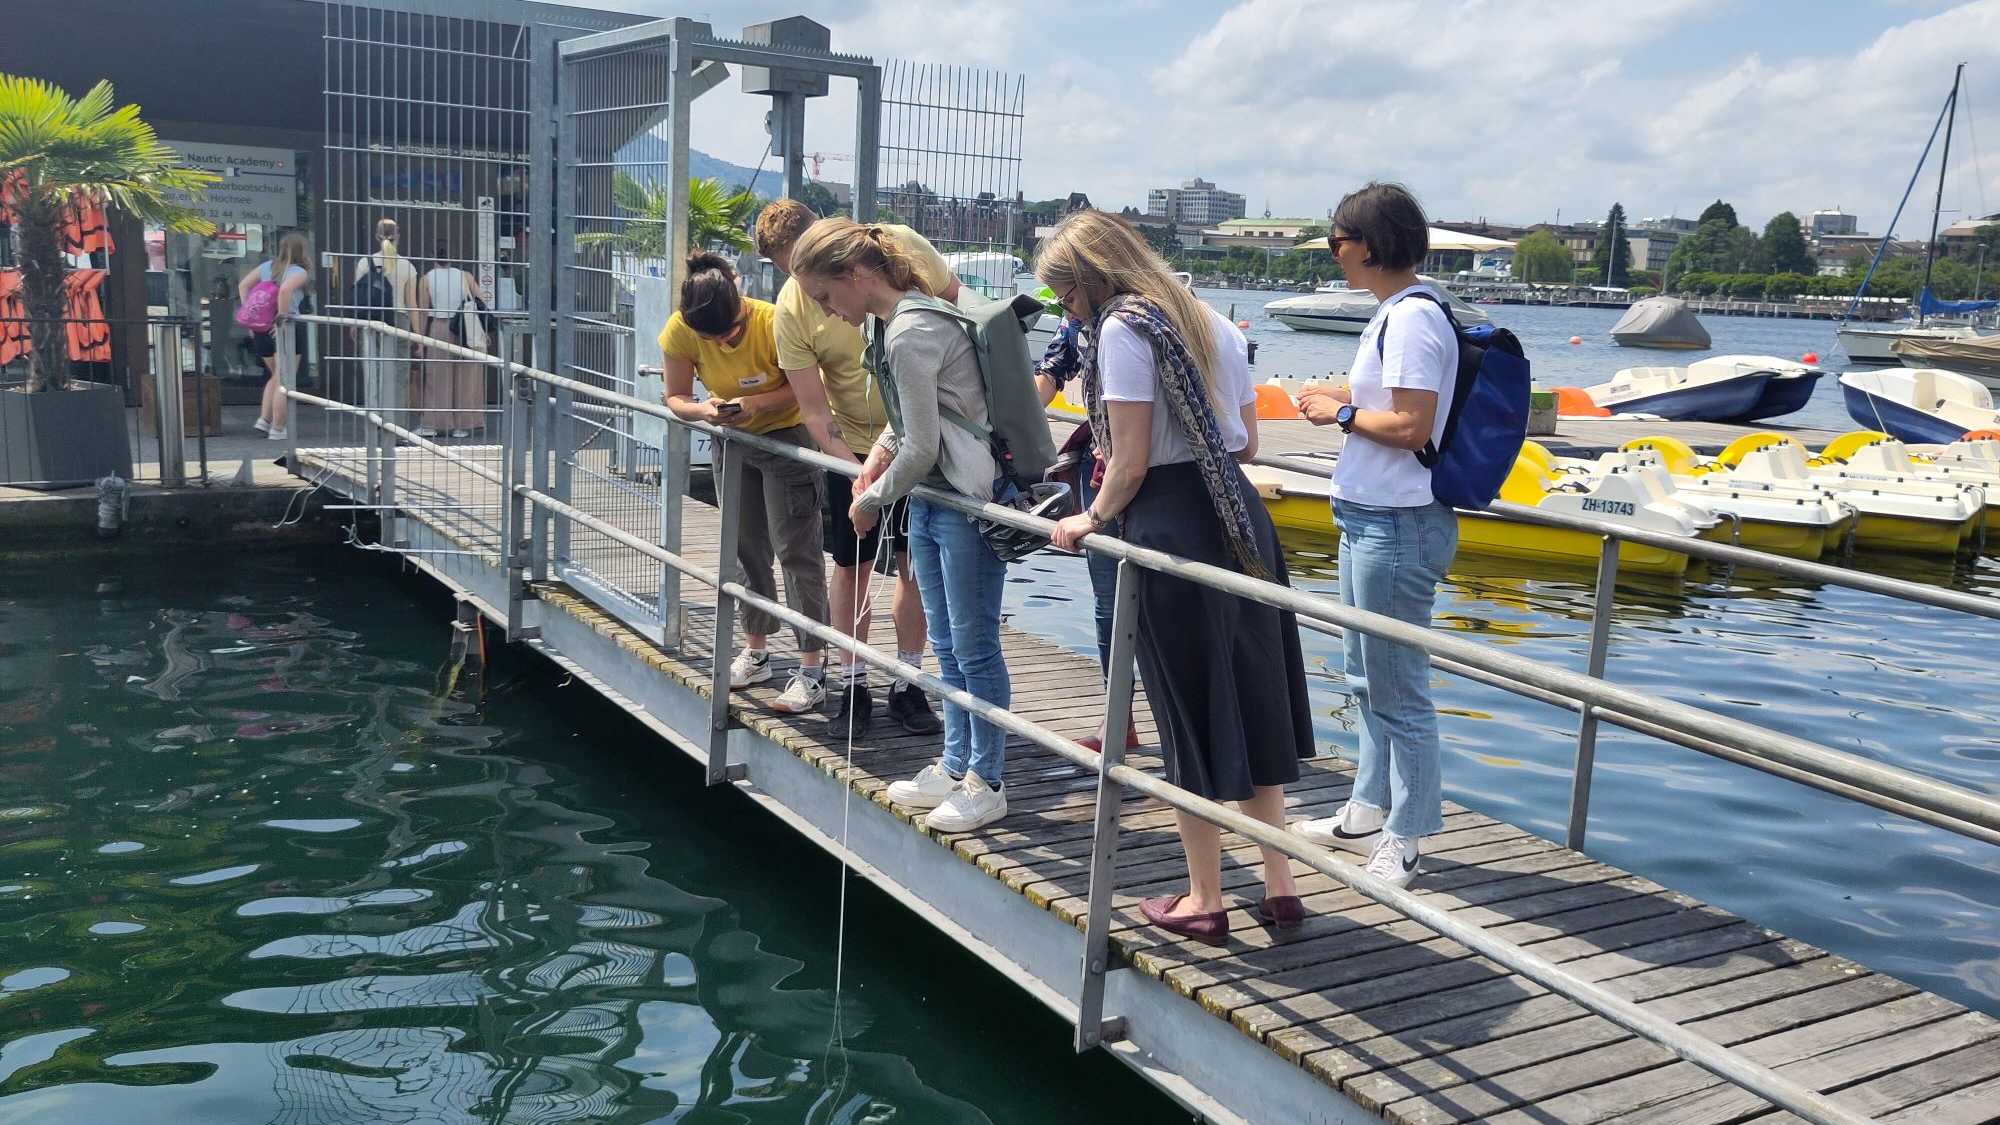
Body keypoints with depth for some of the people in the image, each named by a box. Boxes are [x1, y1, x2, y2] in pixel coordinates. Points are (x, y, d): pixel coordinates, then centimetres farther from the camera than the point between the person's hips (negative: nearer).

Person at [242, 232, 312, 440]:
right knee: (284, 382, 4)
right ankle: (277, 429, 6)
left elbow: (243, 285, 7)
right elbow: (285, 290, -27)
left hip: (261, 328, 6)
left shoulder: (267, 266, 12)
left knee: (276, 376, 24)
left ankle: (264, 419, 17)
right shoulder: (300, 272, -7)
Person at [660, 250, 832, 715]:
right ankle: (756, 652, 27)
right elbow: (676, 398, -9)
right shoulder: (680, 331, -18)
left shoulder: (773, 324, -30)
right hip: (732, 438, 5)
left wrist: (755, 402, -35)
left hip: (787, 435, -5)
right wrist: (705, 409, -31)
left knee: (795, 550, -9)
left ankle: (813, 668, -7)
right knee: (746, 549, 13)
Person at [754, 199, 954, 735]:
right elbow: (814, 411, -16)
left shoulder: (901, 246, -16)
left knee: (915, 561, 4)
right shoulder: (791, 309, -16)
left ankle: (907, 685, 15)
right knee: (851, 564, 6)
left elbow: (958, 303, -1)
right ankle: (851, 683, 20)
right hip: (852, 445, 0)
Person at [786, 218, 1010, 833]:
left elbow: (921, 449, -20)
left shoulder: (912, 334, -22)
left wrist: (874, 498, -5)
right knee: (946, 645, 16)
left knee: (974, 647, 0)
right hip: (930, 500, 10)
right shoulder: (899, 318, 9)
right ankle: (955, 767, 27)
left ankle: (987, 782, 12)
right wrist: (879, 455, 6)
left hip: (968, 504, -10)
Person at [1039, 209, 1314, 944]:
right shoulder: (1210, 322, 15)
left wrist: (1095, 516, 2)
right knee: (1253, 703, 15)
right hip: (1241, 518, 8)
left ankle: (1204, 902, 16)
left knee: (1191, 716, 3)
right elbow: (1246, 443, 15)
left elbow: (1130, 463, -14)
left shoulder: (1122, 329, -10)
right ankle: (1279, 886, 23)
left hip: (1172, 526, -8)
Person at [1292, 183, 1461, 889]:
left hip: (1396, 529, -11)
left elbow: (1412, 426, -24)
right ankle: (1367, 814, 34)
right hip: (1370, 519, 11)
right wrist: (1342, 397, 8)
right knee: (1368, 679, 20)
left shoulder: (1412, 319, -18)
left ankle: (1403, 842, 10)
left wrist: (1342, 414, -11)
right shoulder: (1395, 315, 14)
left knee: (1398, 690, -1)